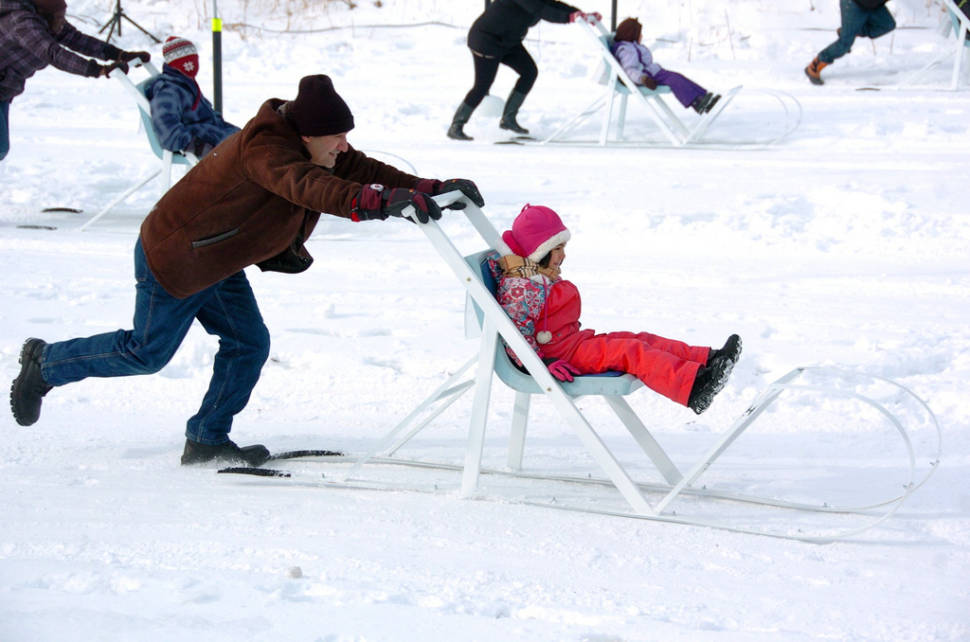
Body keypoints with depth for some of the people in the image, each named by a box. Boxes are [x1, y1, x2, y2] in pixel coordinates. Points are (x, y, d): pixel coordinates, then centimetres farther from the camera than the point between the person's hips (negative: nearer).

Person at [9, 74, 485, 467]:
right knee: (148, 352, 2)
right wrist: (383, 202, -63)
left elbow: (364, 170, -5)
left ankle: (207, 439, 14)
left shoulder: (316, 151, -5)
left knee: (249, 344, 3)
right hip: (171, 258, -9)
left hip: (217, 263, 9)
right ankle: (46, 363, 22)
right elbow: (307, 187, -51)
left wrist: (431, 190, -20)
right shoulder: (264, 148, -34)